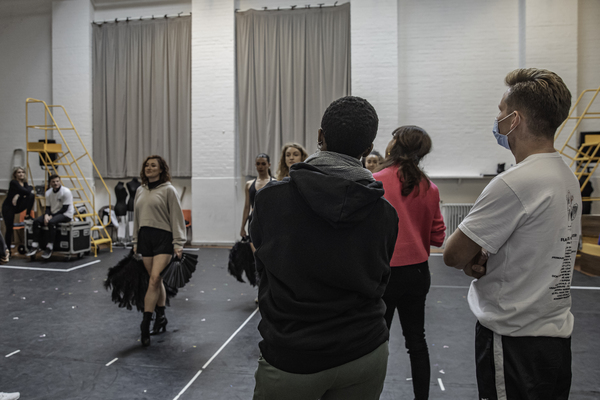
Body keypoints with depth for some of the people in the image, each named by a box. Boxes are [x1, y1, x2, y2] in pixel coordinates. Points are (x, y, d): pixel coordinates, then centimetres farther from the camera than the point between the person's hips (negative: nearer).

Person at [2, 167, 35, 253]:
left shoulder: (25, 183, 4)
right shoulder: (13, 182, -16)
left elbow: (30, 192, -12)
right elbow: (25, 191, -29)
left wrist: (18, 195, -22)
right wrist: (30, 188, -9)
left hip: (18, 206, 5)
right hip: (8, 206, -5)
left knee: (32, 196, -18)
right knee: (9, 228, -5)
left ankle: (28, 215, -8)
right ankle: (8, 248, 6)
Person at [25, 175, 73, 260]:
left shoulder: (66, 192, -15)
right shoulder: (48, 193, 6)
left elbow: (65, 208, -17)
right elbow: (48, 207, 8)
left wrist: (52, 216, -19)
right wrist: (46, 215, -14)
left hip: (66, 214, -7)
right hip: (53, 214, 7)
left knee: (51, 222, -33)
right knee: (36, 221, -11)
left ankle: (49, 248, -26)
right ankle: (35, 246, -6)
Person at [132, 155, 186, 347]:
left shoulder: (168, 190, -4)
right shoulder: (140, 191, 14)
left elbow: (176, 217, -6)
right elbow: (137, 217, 19)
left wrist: (178, 243, -11)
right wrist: (135, 242, 17)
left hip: (163, 238, -5)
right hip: (145, 238, 6)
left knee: (155, 279, -13)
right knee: (156, 281, 11)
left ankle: (145, 322, -9)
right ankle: (161, 317, 24)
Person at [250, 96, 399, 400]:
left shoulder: (270, 197, -14)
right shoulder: (385, 212, -9)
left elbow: (261, 267, 2)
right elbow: (379, 282, 3)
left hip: (290, 360, -2)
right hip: (365, 354, 3)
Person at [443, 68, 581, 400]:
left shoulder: (514, 183, -24)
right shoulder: (568, 177, 6)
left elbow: (453, 255, -21)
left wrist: (470, 259, 0)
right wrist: (480, 256, -5)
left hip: (512, 341, -9)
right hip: (557, 332, 9)